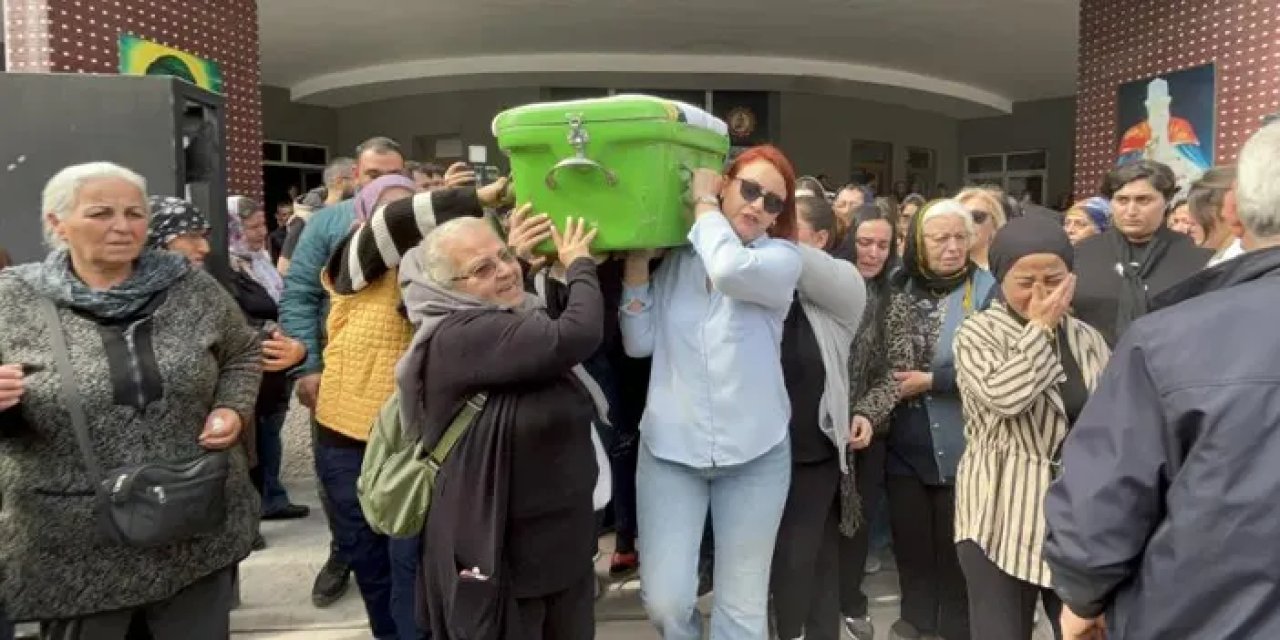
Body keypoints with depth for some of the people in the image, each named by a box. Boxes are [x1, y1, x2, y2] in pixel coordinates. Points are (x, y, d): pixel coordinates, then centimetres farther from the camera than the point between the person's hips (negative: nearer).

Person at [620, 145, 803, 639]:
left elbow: (732, 270, -26)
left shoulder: (783, 258, -3)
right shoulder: (673, 256, 6)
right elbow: (639, 343, 2)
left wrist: (702, 202, -11)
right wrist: (637, 261, -5)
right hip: (670, 448, 1)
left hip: (754, 452, -1)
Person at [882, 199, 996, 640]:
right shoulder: (903, 290, 5)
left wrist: (932, 381, -15)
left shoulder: (987, 289, -10)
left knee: (955, 540, 10)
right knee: (910, 535, 16)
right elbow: (885, 361, 12)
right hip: (907, 442, 4)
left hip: (960, 443, -4)